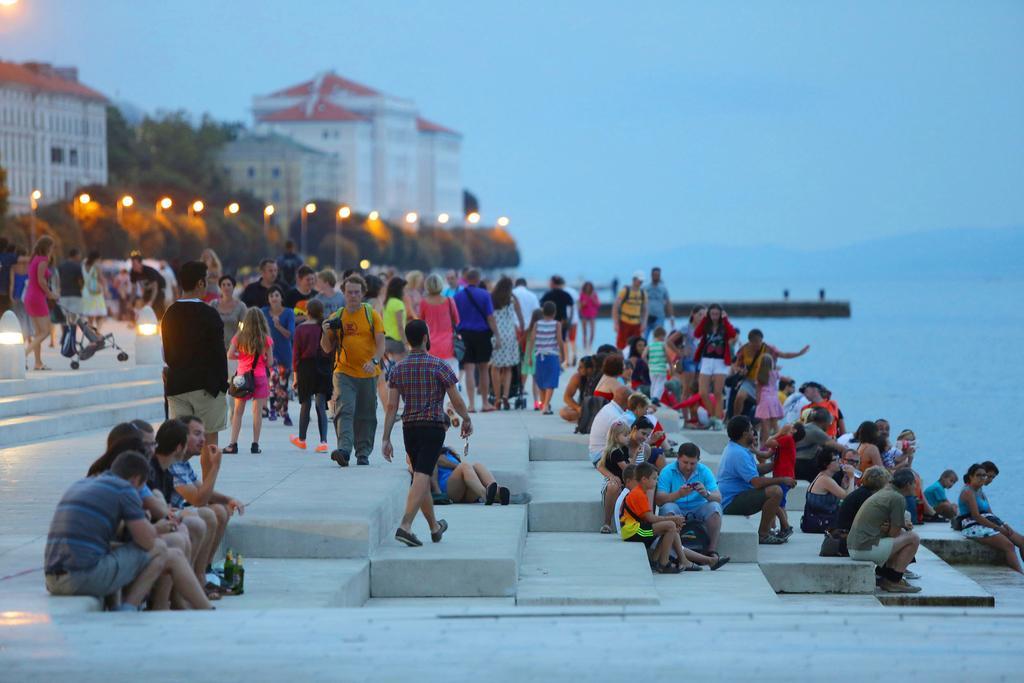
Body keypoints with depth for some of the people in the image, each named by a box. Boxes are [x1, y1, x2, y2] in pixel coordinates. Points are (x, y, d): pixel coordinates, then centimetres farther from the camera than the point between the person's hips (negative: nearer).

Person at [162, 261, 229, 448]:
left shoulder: (170, 314, 7)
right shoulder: (209, 315, -11)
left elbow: (167, 353, 12)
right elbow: (218, 352, -10)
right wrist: (222, 383, -2)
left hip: (176, 385, 5)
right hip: (205, 384, -5)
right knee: (210, 436, 3)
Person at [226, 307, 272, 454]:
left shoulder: (239, 337, -1)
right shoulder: (266, 339, -4)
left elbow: (229, 355, -6)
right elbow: (270, 362, -3)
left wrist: (241, 356, 11)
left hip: (242, 375, 1)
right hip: (260, 376, -1)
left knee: (238, 411, 6)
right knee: (257, 411, 2)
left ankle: (233, 443, 3)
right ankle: (255, 444, 1)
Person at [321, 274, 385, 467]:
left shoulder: (372, 315, 3)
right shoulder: (336, 317, 8)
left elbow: (380, 344, -3)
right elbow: (327, 348, 11)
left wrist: (374, 361, -21)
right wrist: (326, 333, -9)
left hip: (368, 374, 0)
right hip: (344, 373, 0)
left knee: (366, 415, 7)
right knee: (344, 410, -16)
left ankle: (363, 453, 17)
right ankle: (344, 450, -28)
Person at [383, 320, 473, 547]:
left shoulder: (399, 369, 5)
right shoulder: (439, 366, -7)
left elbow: (391, 406, 0)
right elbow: (457, 402, -4)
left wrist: (386, 439, 1)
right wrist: (467, 421, 14)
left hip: (409, 428, 5)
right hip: (433, 427, -5)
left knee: (422, 477, 17)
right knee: (421, 479, -11)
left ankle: (435, 527, 30)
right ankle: (405, 526, -25)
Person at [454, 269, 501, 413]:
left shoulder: (458, 296, 2)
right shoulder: (484, 295, -4)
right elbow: (490, 317, -7)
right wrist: (497, 336, -6)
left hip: (465, 334, 1)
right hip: (482, 334, -1)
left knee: (469, 370, 1)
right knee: (483, 369, 11)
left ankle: (472, 404, -6)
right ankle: (485, 403, 18)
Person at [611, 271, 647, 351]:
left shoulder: (643, 294, 7)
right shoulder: (625, 291, -6)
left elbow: (645, 310, 17)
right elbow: (615, 307, -5)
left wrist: (643, 324, 4)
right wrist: (615, 324, -10)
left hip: (636, 325, 4)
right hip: (624, 323, -4)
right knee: (621, 346, -4)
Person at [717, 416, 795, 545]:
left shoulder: (734, 448, 13)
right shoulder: (738, 454, -22)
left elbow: (757, 469, 21)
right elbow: (757, 482, -26)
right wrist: (782, 480, -15)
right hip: (732, 503, -12)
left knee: (775, 487, 23)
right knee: (775, 491, -25)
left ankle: (768, 529, 17)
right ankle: (763, 535, -16)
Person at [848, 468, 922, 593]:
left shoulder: (884, 493, 19)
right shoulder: (898, 498, -10)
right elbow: (894, 534, -10)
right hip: (868, 549, -10)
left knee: (903, 534, 25)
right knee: (913, 538, -4)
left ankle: (883, 576, 17)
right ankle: (894, 581, 0)